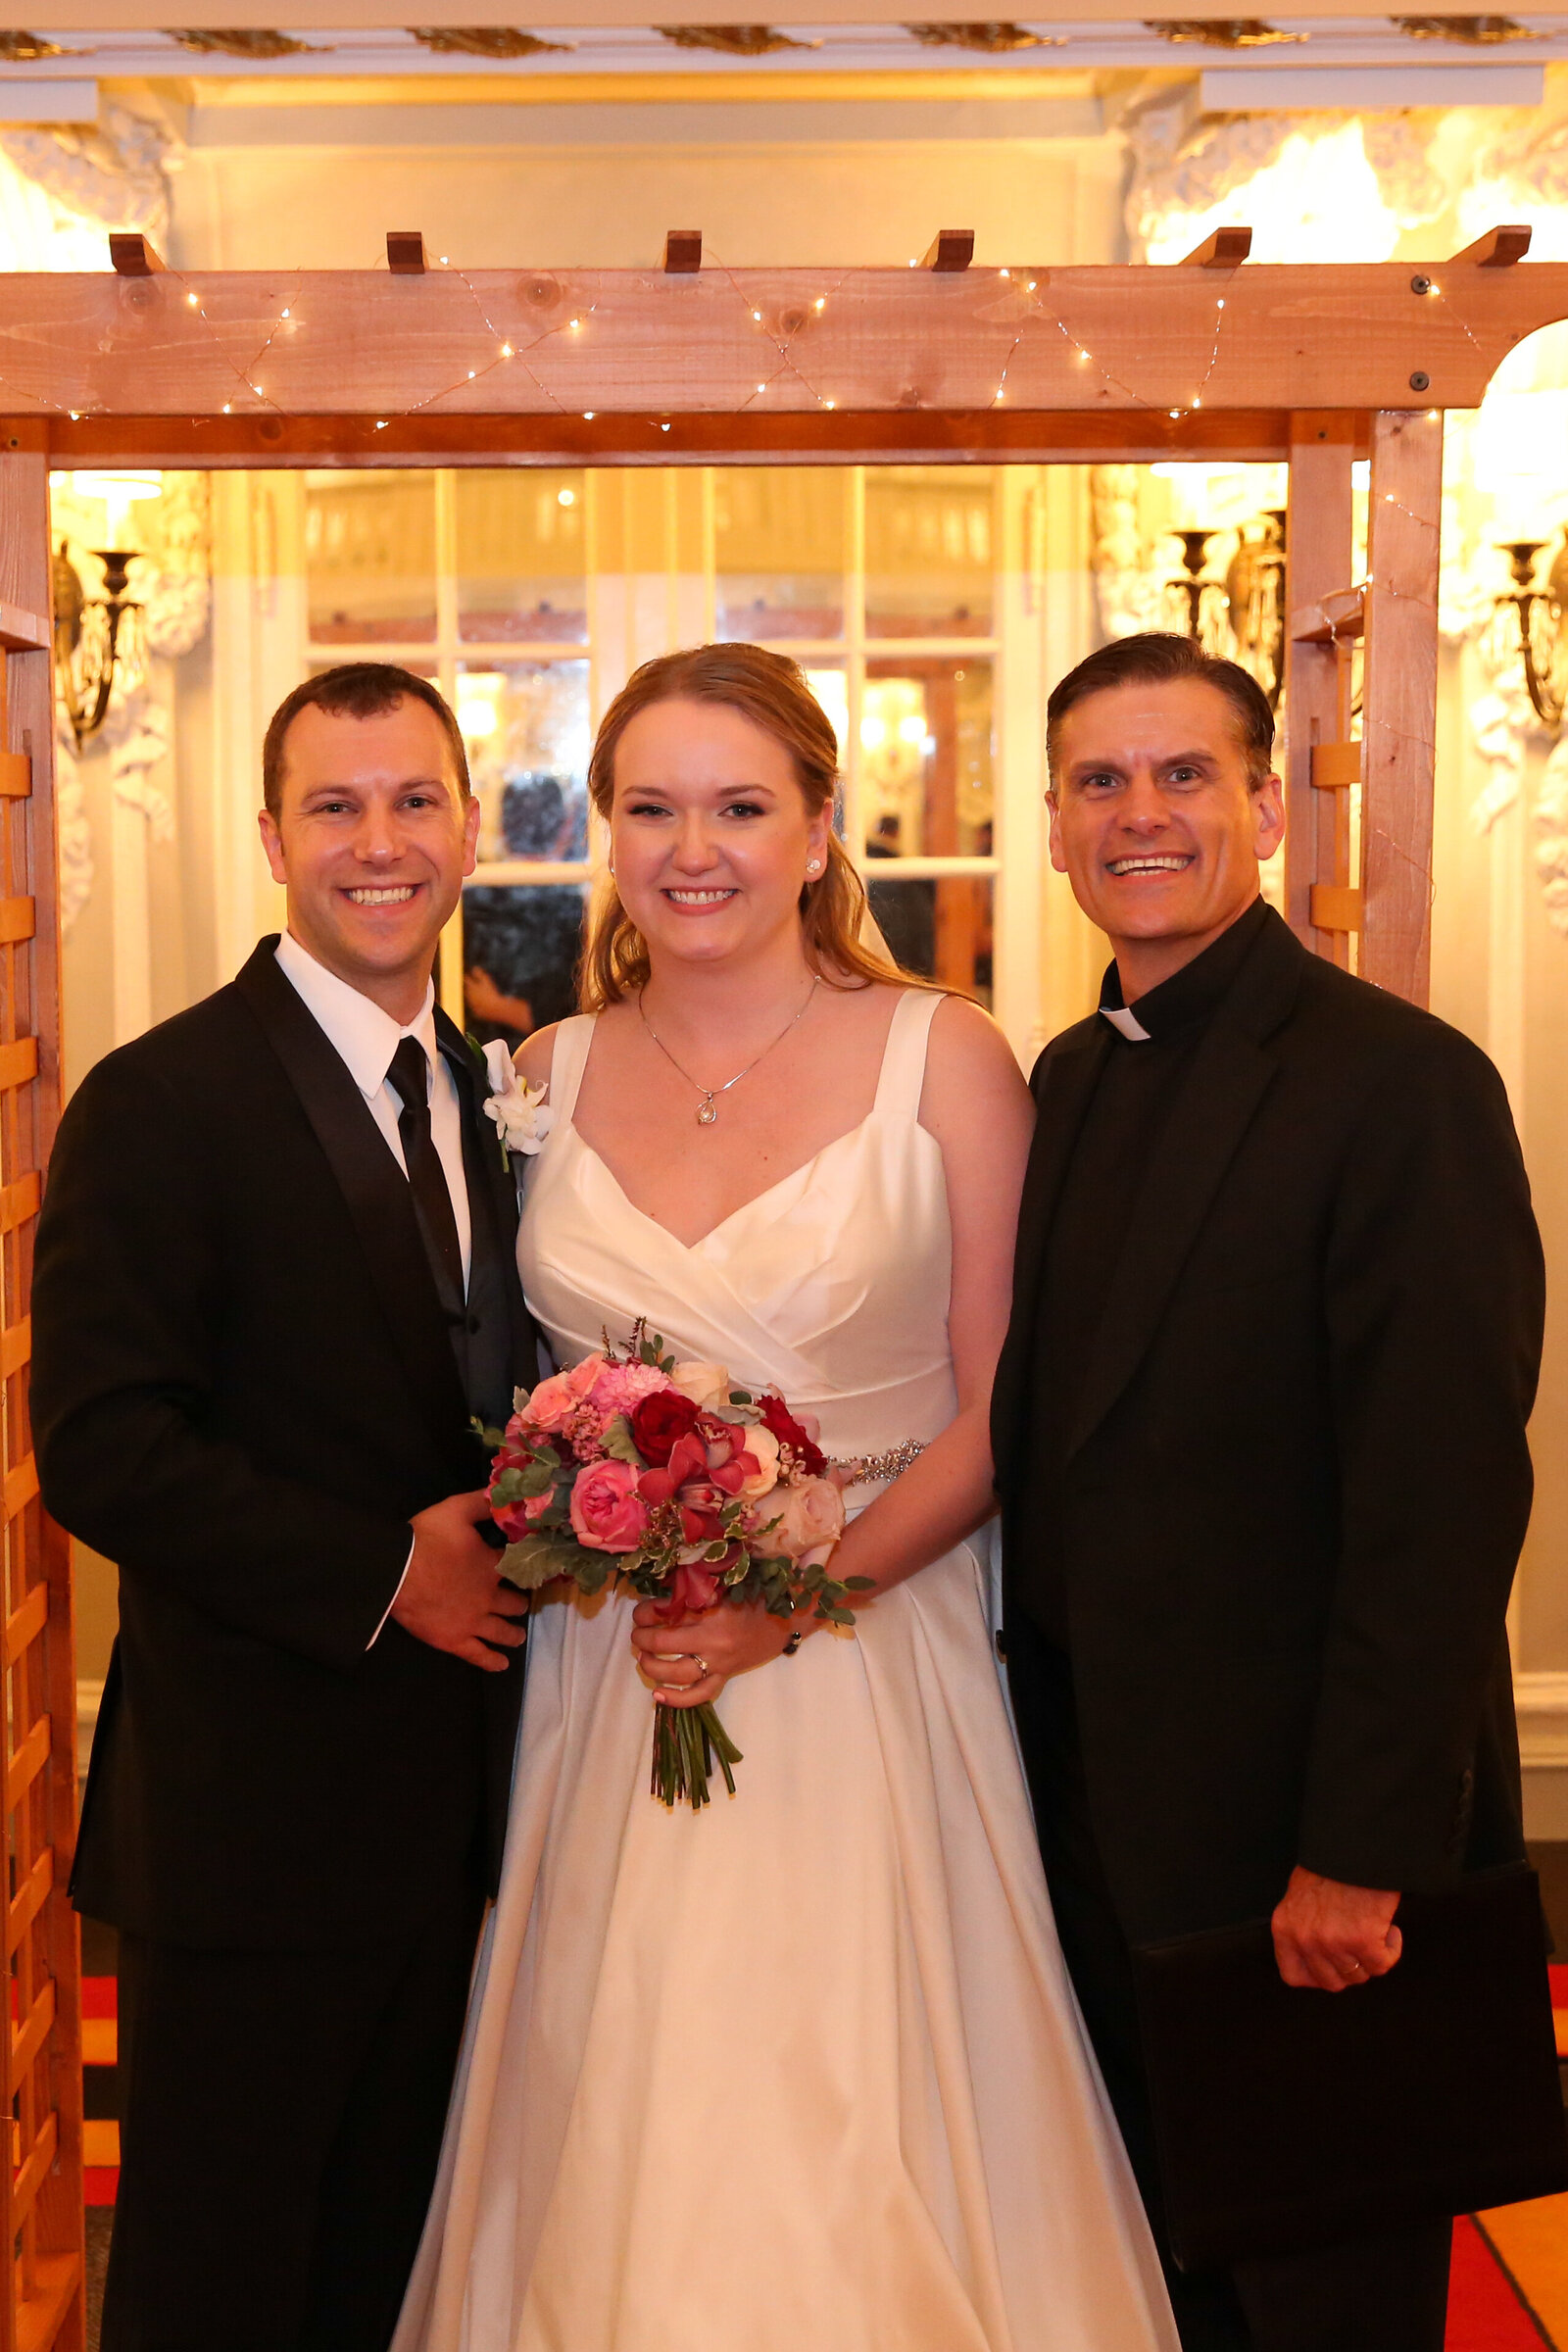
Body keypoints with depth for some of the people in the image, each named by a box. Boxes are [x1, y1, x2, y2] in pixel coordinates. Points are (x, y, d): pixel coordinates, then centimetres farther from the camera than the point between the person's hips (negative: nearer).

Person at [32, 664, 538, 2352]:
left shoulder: (496, 1091, 9)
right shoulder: (159, 1102, -12)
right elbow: (100, 1449, -18)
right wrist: (385, 1573, -19)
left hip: (458, 1804, 6)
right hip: (249, 1811, -6)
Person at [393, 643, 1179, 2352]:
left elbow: (1002, 1409, -5)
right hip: (601, 1682, 3)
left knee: (850, 2148, 3)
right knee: (614, 2143, 9)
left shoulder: (944, 1061, -5)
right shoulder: (551, 1077, 5)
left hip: (868, 1669, -2)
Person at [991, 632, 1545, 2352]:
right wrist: (1043, 1746, 9)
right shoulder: (1069, 1080, 8)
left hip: (1293, 1836, -7)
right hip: (1096, 1812, 7)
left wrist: (1359, 1854, -21)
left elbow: (1442, 1502, -21)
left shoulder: (1401, 1081, -17)